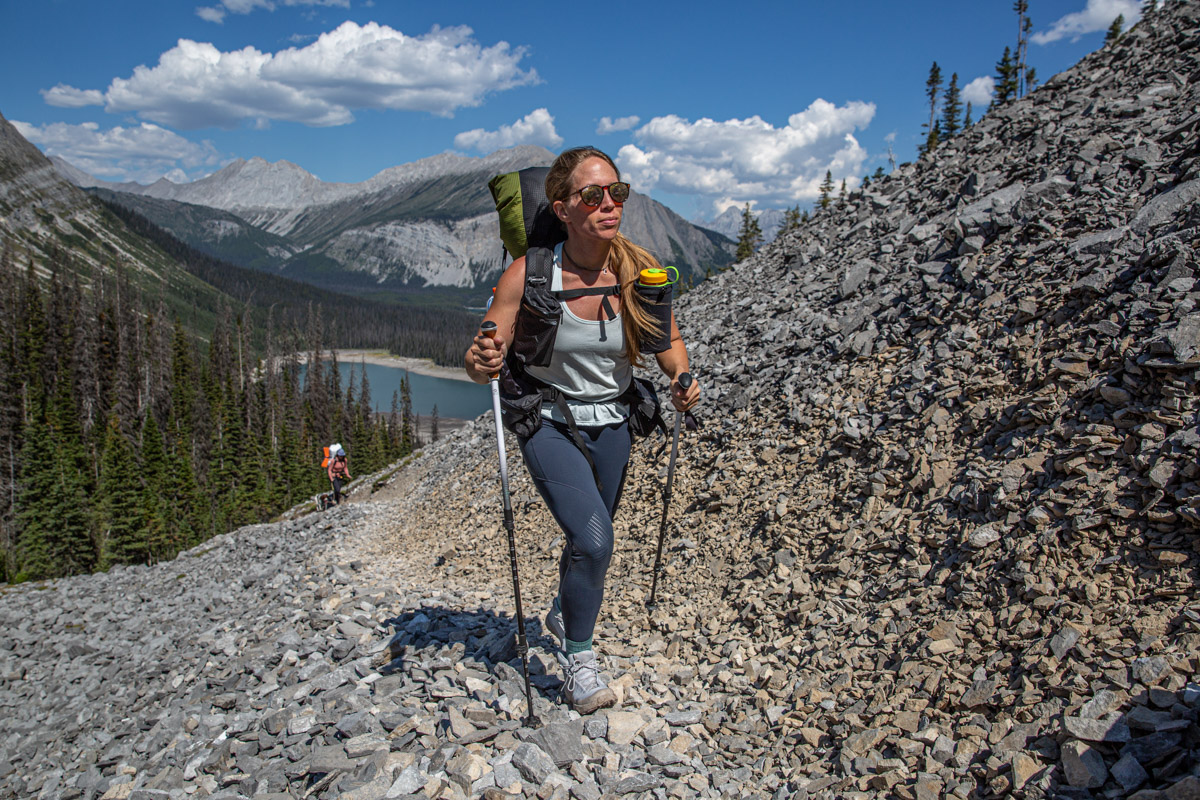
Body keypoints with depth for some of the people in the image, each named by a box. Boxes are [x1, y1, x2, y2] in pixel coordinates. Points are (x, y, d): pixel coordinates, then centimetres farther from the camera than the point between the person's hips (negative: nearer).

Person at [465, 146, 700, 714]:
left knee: (588, 536, 20)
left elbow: (670, 343, -1)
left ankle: (564, 613, 53)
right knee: (593, 539, -20)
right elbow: (482, 361, -17)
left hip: (612, 423, 4)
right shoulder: (529, 274, -23)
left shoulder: (641, 272, -16)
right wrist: (482, 362, -40)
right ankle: (577, 655, 7)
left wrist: (680, 377, -21)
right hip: (549, 422, -3)